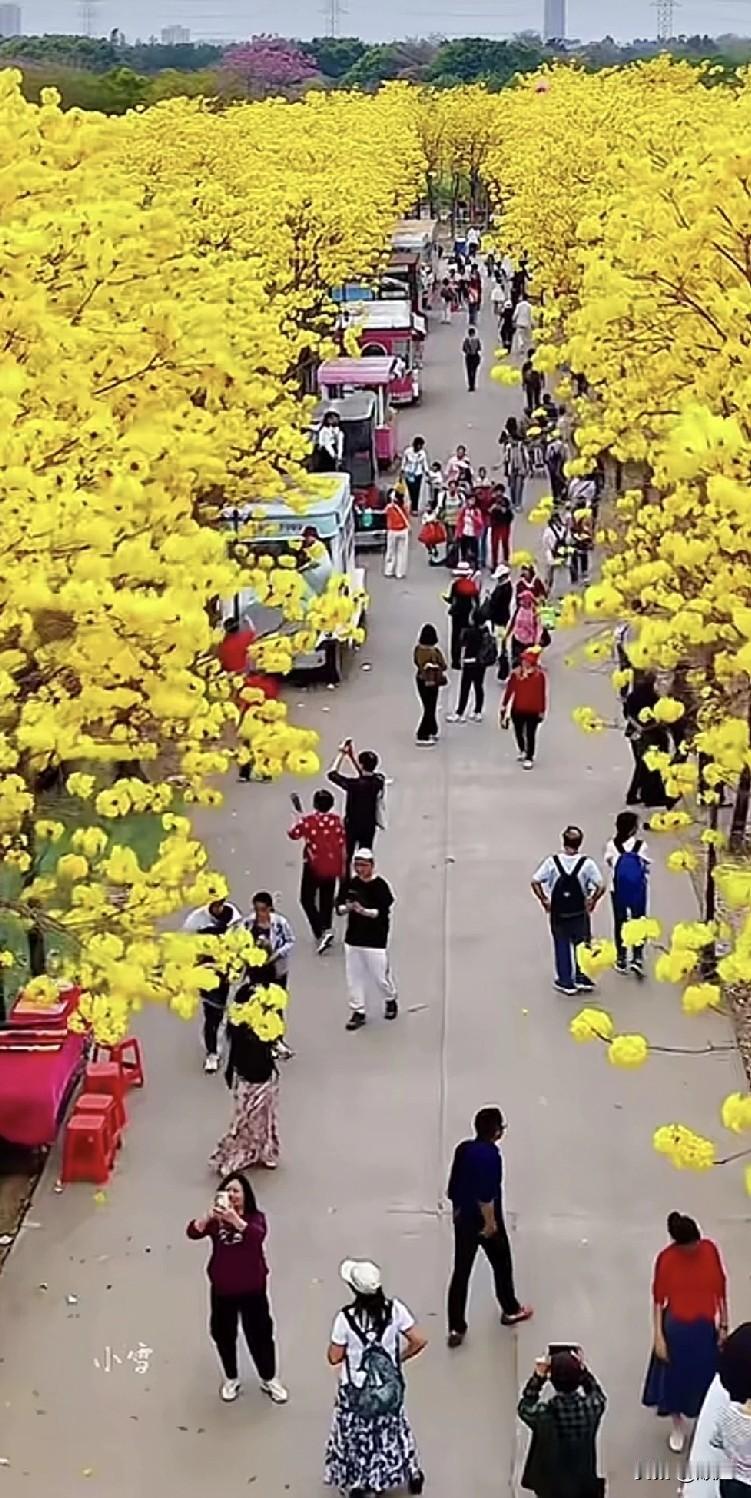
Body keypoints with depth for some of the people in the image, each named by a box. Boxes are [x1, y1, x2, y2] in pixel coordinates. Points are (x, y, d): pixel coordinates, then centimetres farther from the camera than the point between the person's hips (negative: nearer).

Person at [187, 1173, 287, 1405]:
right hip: (222, 1289, 2)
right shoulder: (215, 1219, -7)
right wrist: (209, 1215, -42)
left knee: (259, 1334, 10)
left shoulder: (255, 1217, -13)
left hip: (252, 1289, -2)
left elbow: (257, 1236, -35)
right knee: (224, 1335, 15)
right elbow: (192, 1232, -24)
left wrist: (235, 1219, -50)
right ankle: (231, 1379, 38)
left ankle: (269, 1379, 32)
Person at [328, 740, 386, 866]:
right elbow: (364, 775, 9)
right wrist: (352, 756, 9)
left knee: (345, 858, 10)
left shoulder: (354, 784, -26)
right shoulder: (379, 780, -11)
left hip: (352, 826, -4)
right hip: (369, 827, 5)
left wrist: (342, 754, -9)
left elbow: (332, 774, -16)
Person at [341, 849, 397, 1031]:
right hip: (353, 938, 5)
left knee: (379, 976, 4)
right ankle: (358, 1011, 19)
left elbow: (384, 912, -18)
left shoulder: (380, 886, -13)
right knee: (354, 977, 7)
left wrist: (364, 911, -30)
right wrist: (346, 907, -13)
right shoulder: (351, 884, 3)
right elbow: (340, 905, 9)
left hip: (375, 939, -5)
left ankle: (391, 1000, 33)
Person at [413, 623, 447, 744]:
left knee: (428, 707, 20)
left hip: (420, 680, 6)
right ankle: (422, 736, 0)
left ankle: (432, 731, 32)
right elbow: (443, 667, -15)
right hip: (432, 682, -6)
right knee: (430, 709, 2)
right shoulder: (435, 652, -24)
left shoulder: (417, 649, -7)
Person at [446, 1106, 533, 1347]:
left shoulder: (463, 1148, -2)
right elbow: (486, 1194, -27)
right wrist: (490, 1222, -17)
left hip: (462, 1219, 6)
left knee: (461, 1272, 8)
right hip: (485, 1221, -6)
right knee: (502, 1265, 19)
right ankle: (510, 1311, 39)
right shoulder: (490, 1155, -25)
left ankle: (456, 1328, 10)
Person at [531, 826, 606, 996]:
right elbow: (601, 886, -16)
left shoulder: (552, 862, -12)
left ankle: (565, 982, 17)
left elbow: (535, 882, -14)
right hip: (580, 912, 0)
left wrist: (544, 900, -2)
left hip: (558, 912, 0)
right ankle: (582, 979, 22)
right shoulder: (587, 863, -14)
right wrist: (593, 900, -1)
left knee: (562, 946, 12)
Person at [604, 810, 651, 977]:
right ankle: (637, 958, -1)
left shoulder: (612, 845, -12)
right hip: (638, 890, -1)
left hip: (618, 890, 2)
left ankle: (621, 959, 22)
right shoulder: (641, 846, -16)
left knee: (620, 923, 15)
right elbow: (646, 868, -7)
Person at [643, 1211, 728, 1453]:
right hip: (677, 1329, -2)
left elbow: (721, 1289, -1)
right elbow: (658, 1299, -11)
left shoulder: (710, 1249, -11)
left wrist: (723, 1325, 1)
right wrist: (659, 1337, -12)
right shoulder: (666, 1258, -18)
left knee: (705, 1376, 17)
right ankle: (677, 1428, 38)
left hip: (706, 1327, 2)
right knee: (675, 1377, 15)